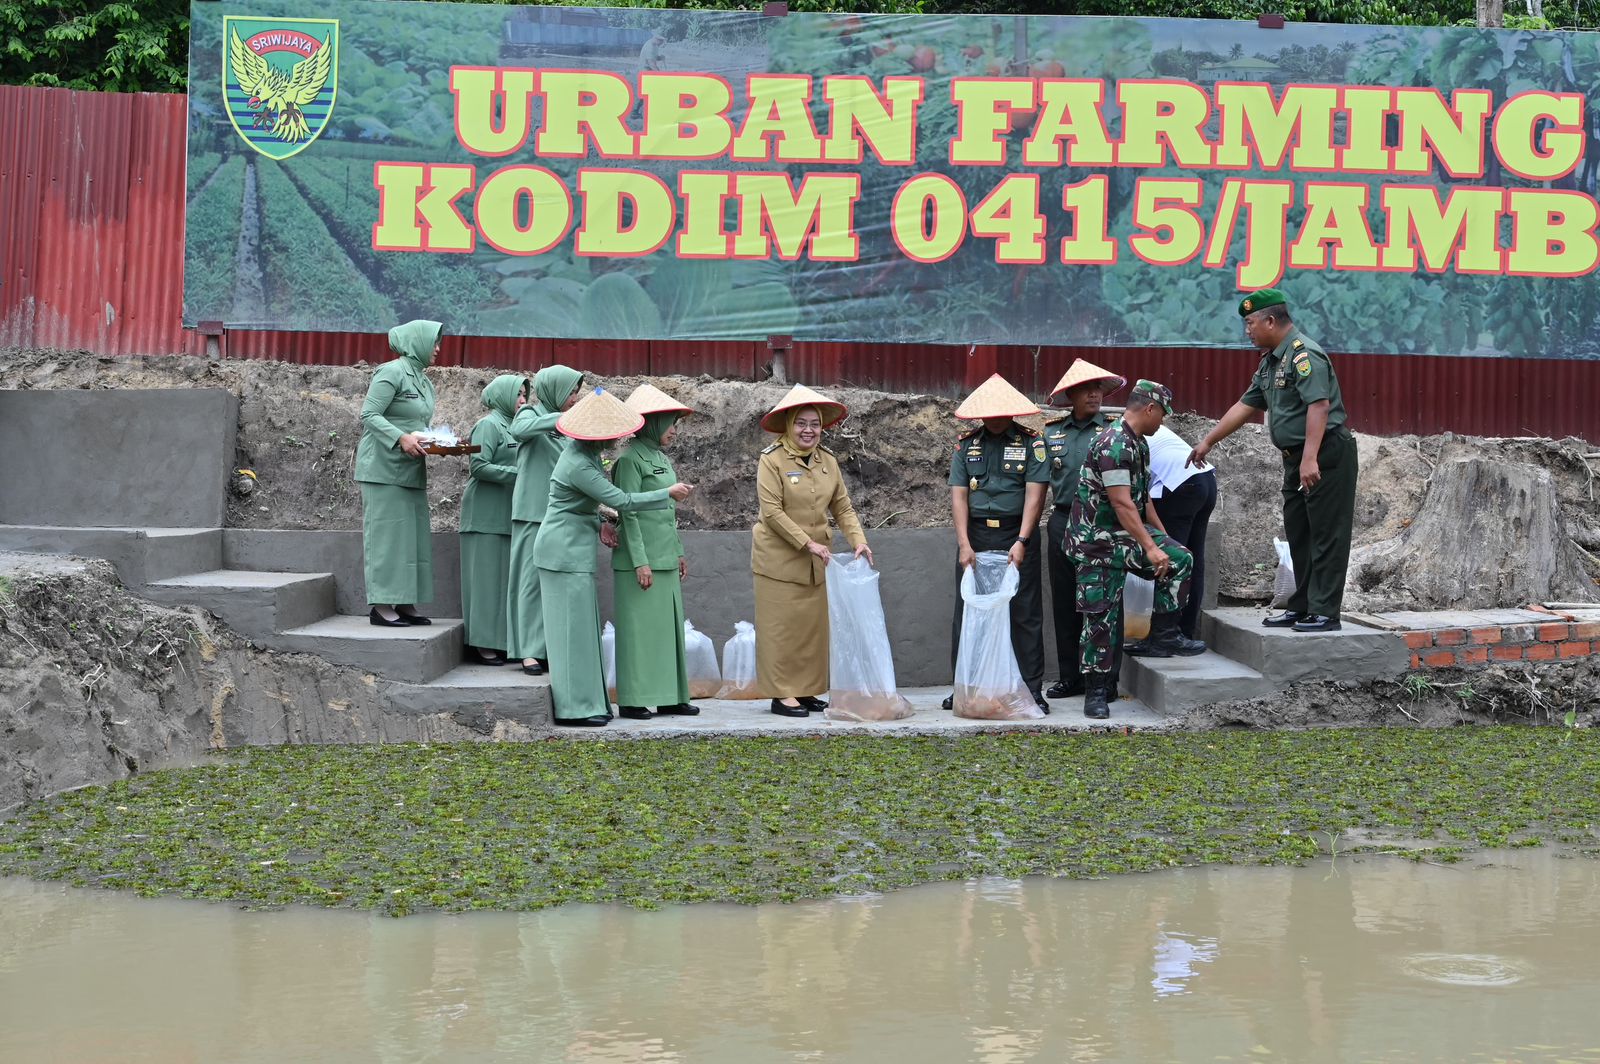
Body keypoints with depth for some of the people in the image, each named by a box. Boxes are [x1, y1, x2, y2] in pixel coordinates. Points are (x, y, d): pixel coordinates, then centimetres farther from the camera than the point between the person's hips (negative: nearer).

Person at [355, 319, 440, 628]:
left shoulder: (424, 382, 16)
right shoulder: (392, 372, -11)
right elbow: (369, 415, -16)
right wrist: (401, 438, -26)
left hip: (411, 471, 9)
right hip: (384, 468, -9)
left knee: (414, 536, 8)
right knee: (386, 534, -7)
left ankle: (405, 604, 13)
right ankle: (381, 605, -4)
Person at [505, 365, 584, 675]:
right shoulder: (531, 414, -2)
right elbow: (519, 430, -26)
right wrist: (561, 417, -32)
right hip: (534, 512, -6)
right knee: (534, 578, -6)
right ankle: (530, 650, -3)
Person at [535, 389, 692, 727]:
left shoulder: (586, 454, 7)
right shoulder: (578, 465, -23)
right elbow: (622, 500, -21)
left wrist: (600, 524, 5)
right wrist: (668, 494, -12)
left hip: (575, 549, 10)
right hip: (566, 551, -10)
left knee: (582, 624, 12)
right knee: (573, 625, -6)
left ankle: (584, 701, 16)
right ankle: (574, 707, -3)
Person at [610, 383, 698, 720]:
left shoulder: (661, 458, 15)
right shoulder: (631, 459, -11)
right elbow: (629, 513, -15)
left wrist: (678, 552, 19)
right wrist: (640, 561, -18)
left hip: (665, 559, 9)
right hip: (641, 559, -9)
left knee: (668, 625, 10)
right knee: (639, 626, -5)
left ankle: (668, 695, 16)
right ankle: (633, 700, 0)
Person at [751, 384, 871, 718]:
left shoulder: (828, 461, 7)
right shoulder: (772, 459, -10)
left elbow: (843, 507, 8)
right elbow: (772, 512, -15)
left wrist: (858, 540, -9)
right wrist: (808, 543, -18)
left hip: (817, 560, 5)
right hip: (779, 558, -5)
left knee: (812, 624, 7)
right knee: (782, 625, -3)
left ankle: (806, 690, 16)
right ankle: (782, 694, 2)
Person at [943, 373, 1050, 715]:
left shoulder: (1031, 442, -1)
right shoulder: (966, 443, 7)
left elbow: (1035, 493, -8)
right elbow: (959, 494, 1)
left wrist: (1021, 542, -18)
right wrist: (964, 544, -10)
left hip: (1016, 535, -2)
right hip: (974, 534, 3)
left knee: (1025, 613, 0)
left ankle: (1032, 688, 5)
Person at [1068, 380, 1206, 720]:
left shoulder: (1138, 444, 11)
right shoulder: (1113, 445, -22)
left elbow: (1142, 498, 19)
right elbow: (1121, 504, -27)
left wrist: (1164, 539, 21)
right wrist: (1151, 548, -28)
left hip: (1127, 535, 9)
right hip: (1098, 543, -9)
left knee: (1179, 560, -4)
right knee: (1100, 616, -5)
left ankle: (1162, 636, 5)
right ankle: (1095, 692, 4)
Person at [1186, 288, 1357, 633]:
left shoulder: (1304, 354, -16)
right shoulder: (1271, 361, 16)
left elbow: (1319, 405, -25)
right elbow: (1246, 405, 23)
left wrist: (1310, 458, -32)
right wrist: (1209, 442, 24)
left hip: (1325, 455, -10)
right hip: (1296, 458, 10)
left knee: (1326, 535, -6)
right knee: (1298, 535, 13)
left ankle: (1325, 613, -6)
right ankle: (1302, 607, 19)